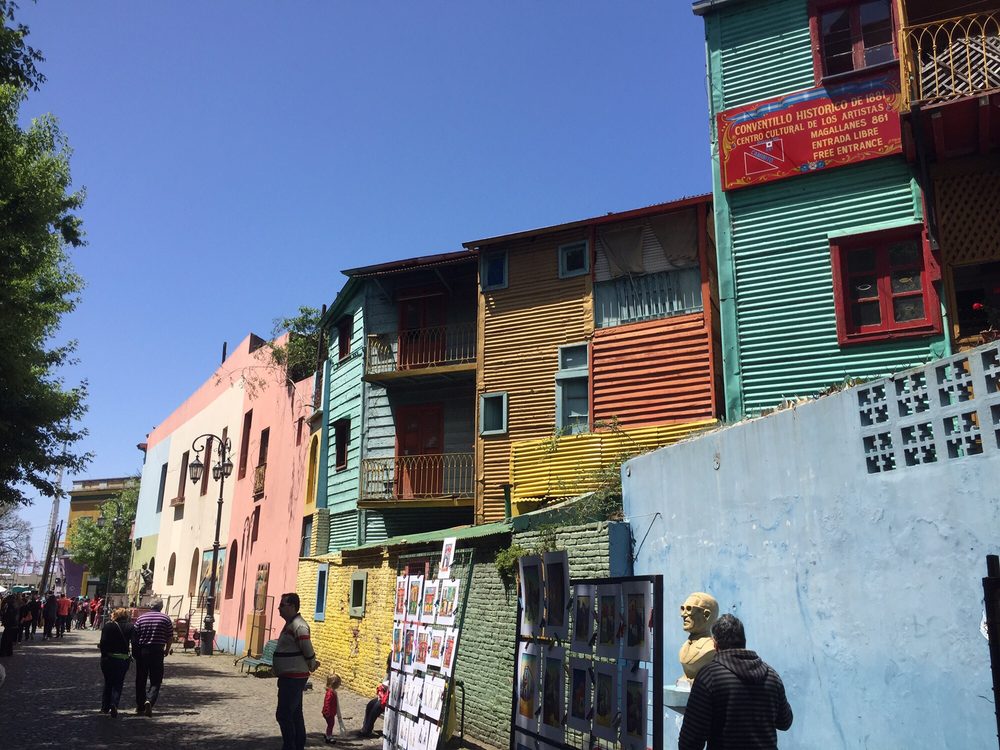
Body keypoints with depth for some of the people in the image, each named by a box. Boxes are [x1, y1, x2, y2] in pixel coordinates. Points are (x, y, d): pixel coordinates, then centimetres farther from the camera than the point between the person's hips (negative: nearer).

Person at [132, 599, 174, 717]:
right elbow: (170, 638, 2)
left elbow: (134, 636, 1)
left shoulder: (141, 618, 2)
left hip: (142, 651, 2)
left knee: (140, 679, 14)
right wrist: (167, 650, 18)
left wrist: (134, 652, 12)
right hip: (157, 652, -2)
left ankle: (140, 706, 21)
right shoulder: (166, 619, -1)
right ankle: (149, 700, -21)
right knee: (156, 680, 2)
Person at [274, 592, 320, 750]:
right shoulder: (290, 624, 13)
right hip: (290, 677, 10)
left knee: (283, 714, -7)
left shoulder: (298, 626, -20)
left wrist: (311, 667, -4)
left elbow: (308, 651, -19)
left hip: (293, 678, -10)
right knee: (295, 714, 15)